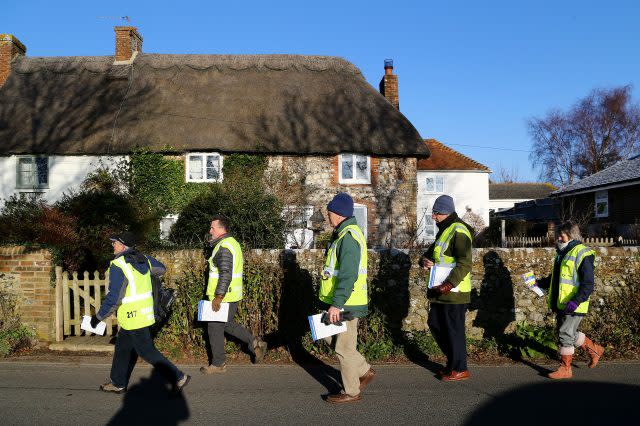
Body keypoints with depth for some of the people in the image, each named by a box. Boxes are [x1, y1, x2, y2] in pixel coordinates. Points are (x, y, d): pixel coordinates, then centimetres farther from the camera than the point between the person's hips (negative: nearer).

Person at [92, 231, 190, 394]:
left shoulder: (118, 266, -20)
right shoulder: (144, 259, 3)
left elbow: (113, 298, -23)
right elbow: (161, 269, 22)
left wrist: (98, 317, -11)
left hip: (133, 316, -9)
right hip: (145, 312, 9)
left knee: (146, 351, 1)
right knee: (123, 347, 20)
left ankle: (178, 377, 2)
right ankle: (118, 383, 32)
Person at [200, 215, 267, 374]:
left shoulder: (224, 247, -19)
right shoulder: (232, 242, 13)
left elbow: (225, 275, -26)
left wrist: (218, 297, -24)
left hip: (223, 297, -10)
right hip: (232, 295, 10)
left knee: (215, 328, 3)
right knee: (227, 324, 21)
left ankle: (218, 364, 14)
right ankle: (255, 343, 15)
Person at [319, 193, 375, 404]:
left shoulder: (349, 237, -20)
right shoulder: (342, 233, 14)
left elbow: (348, 276, -26)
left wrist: (336, 304, -27)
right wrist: (333, 303, 27)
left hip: (346, 303, -10)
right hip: (338, 302, 10)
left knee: (344, 348, 1)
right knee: (331, 337, 19)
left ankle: (351, 392, 15)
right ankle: (364, 371, 27)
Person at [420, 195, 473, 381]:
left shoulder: (459, 231, -16)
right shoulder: (444, 230, 16)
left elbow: (465, 264, -24)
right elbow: (431, 251, 24)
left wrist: (448, 285, -30)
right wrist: (425, 260, 0)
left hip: (454, 292, -10)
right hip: (441, 291, 10)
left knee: (454, 331, 0)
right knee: (435, 325, 17)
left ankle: (460, 369, 14)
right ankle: (452, 361, 30)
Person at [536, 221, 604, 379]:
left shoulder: (582, 254, -14)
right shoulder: (562, 253, 15)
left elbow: (588, 285, -18)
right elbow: (555, 278, 26)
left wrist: (575, 301, -28)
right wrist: (540, 283, 11)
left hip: (573, 306, -9)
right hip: (561, 304, 9)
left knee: (566, 334, -3)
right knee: (568, 333, 18)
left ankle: (565, 369, 9)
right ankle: (594, 350, 37)